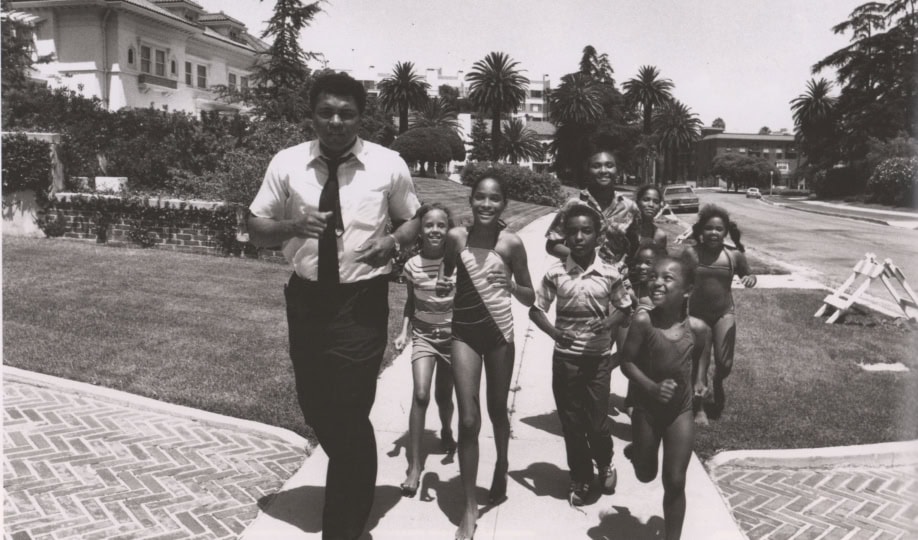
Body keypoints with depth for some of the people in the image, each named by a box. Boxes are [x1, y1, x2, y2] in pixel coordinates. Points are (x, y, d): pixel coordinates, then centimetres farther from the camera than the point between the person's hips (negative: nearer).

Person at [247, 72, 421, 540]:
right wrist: (292, 226, -17)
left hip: (362, 301, -3)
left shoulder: (388, 165, -4)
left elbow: (414, 220, 9)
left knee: (350, 412, -3)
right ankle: (352, 480, 48)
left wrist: (393, 241, -13)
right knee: (313, 404, 17)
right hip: (306, 298, 4)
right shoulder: (287, 163, -1)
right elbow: (256, 229, 4)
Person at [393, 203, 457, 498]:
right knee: (421, 394, -17)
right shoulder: (413, 265, -7)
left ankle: (446, 432, 48)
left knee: (444, 396, 13)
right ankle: (414, 466, -9)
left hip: (452, 337, 0)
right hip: (423, 336, 0)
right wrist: (404, 330, -2)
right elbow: (411, 301, 7)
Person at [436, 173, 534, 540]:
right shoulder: (456, 237, -4)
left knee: (497, 410, 17)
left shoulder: (511, 243, -9)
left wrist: (511, 286, -20)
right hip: (464, 334, 1)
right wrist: (443, 284, -5)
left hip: (499, 333, 0)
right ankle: (470, 507, 9)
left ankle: (501, 467, 48)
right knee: (468, 420, -3)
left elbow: (529, 299, -1)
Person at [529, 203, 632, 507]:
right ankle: (580, 478, 31)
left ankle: (605, 464, 36)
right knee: (571, 423, 10)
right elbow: (536, 309, 0)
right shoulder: (556, 273, -6)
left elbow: (624, 308, 8)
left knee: (598, 422, 3)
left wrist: (609, 323, -13)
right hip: (565, 358, 1)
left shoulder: (609, 274, -5)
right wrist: (554, 332, -17)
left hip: (599, 357, 0)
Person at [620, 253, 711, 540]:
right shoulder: (643, 320, -22)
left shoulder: (698, 328, -15)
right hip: (646, 409, 0)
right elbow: (627, 362, -17)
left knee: (675, 483, 6)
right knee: (645, 475, 20)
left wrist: (700, 380, 3)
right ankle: (636, 452, 55)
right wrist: (652, 387, -29)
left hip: (681, 412, 1)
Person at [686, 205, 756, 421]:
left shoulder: (734, 255, -6)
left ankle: (717, 383, 36)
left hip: (724, 314, 1)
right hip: (697, 313, 0)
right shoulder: (691, 254, -10)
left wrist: (751, 278, -12)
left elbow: (747, 274, 11)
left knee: (724, 364, -2)